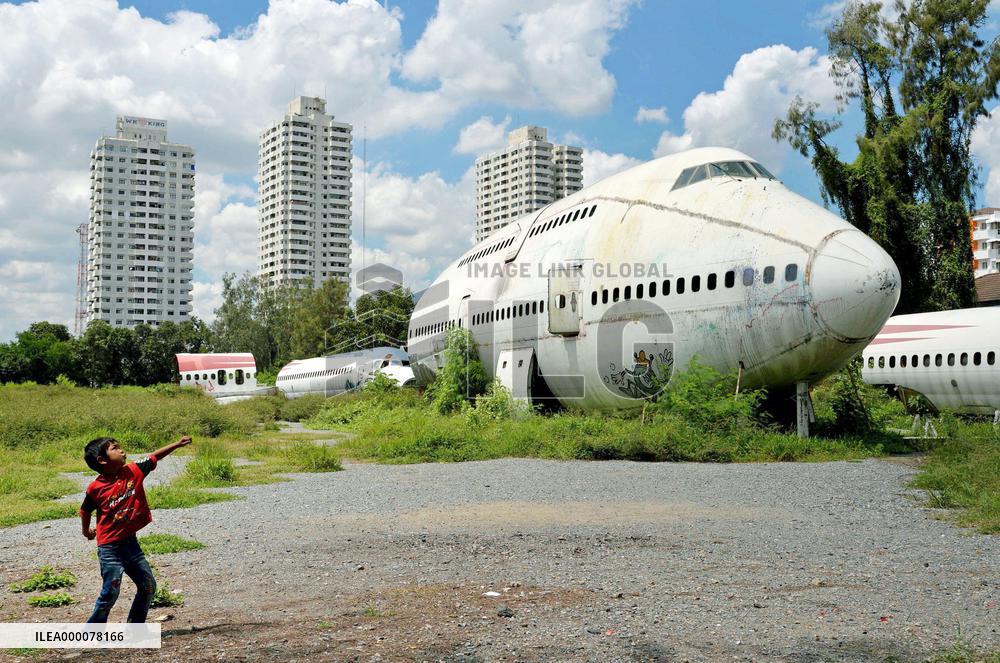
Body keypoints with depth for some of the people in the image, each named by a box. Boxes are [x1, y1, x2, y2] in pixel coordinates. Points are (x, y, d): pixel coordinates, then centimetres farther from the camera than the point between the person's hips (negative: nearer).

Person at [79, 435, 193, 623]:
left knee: (148, 586, 9)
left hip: (130, 542, 6)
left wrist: (177, 444, 1)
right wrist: (86, 531, 18)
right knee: (110, 593, -5)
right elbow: (84, 511, 3)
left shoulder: (132, 472, -3)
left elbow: (154, 458, 6)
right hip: (109, 547, -6)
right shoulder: (95, 488, -13)